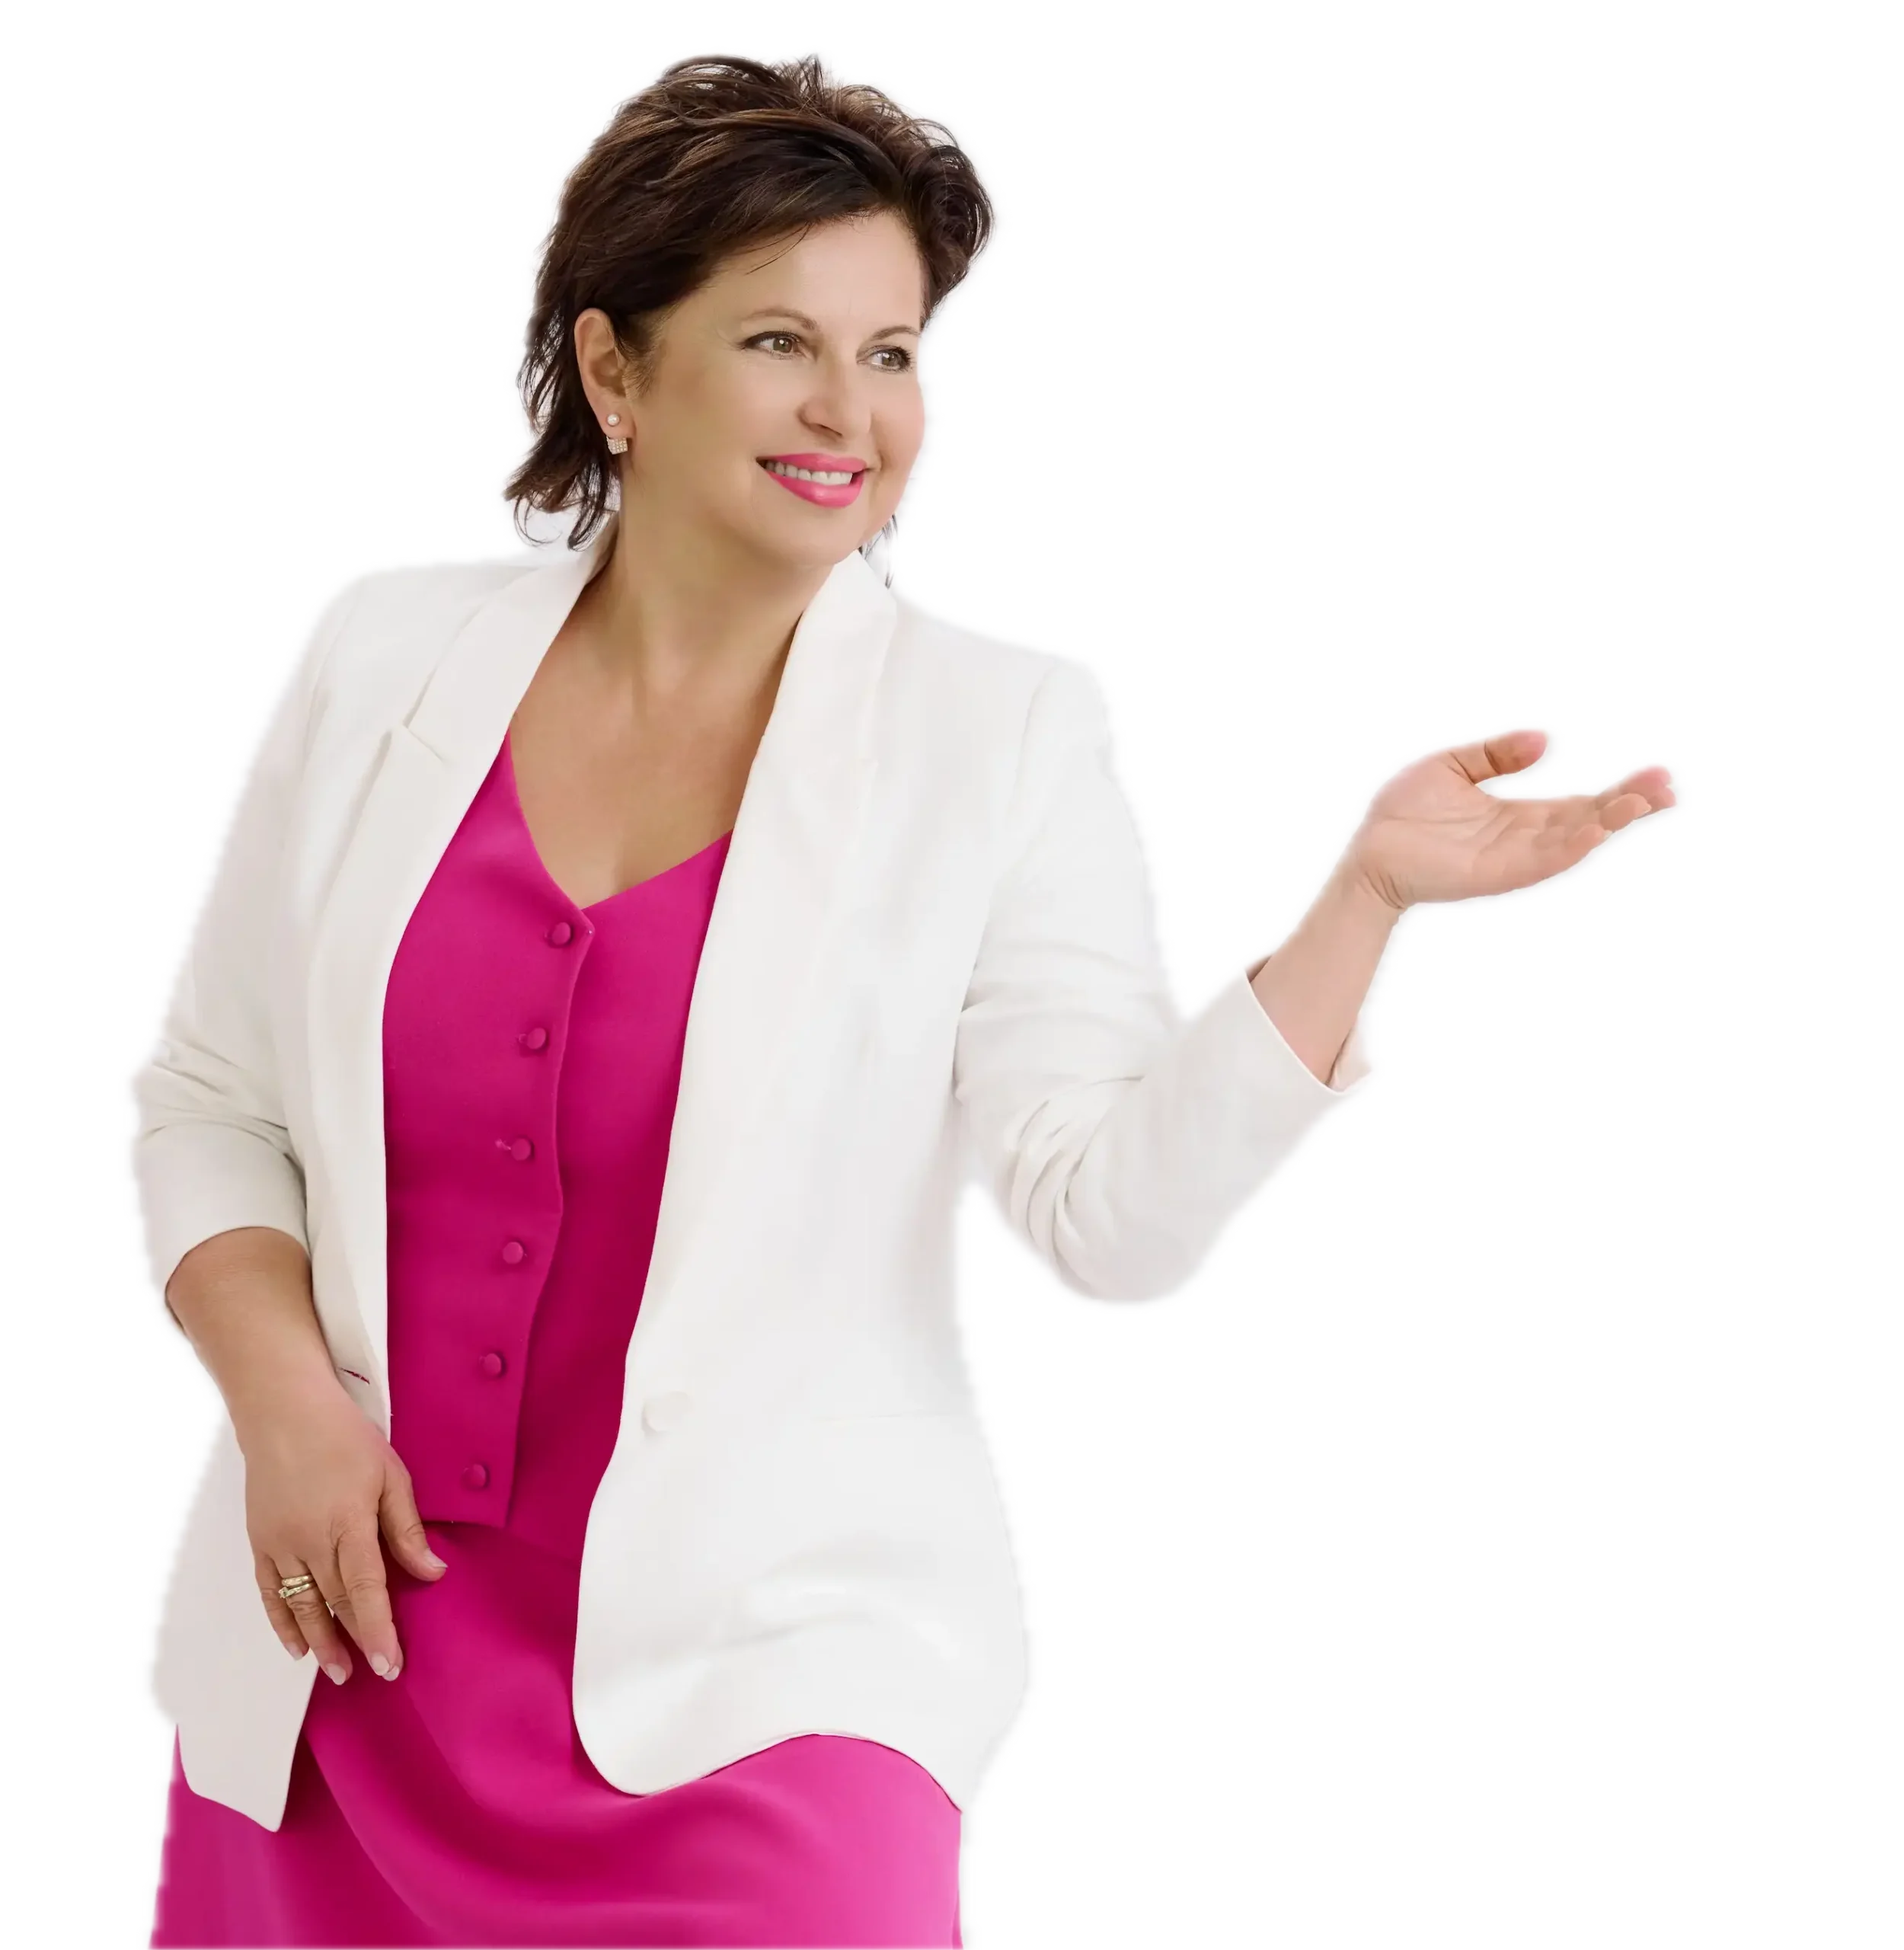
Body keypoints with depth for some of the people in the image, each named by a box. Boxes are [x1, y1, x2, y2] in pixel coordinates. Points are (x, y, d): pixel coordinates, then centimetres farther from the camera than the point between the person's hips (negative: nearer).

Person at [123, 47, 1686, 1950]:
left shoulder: (1001, 732, -3)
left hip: (757, 1690, -2)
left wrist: (1362, 899, -22)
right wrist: (284, 1402, -5)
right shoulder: (385, 652, 4)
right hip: (347, 1659, 3)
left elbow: (1116, 1219, -13)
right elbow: (202, 1103, 11)